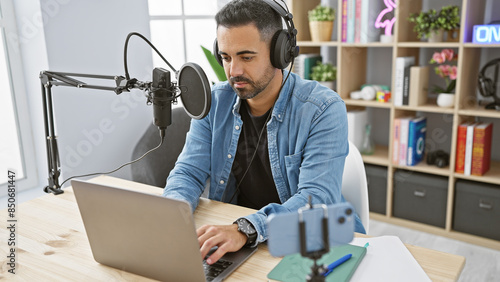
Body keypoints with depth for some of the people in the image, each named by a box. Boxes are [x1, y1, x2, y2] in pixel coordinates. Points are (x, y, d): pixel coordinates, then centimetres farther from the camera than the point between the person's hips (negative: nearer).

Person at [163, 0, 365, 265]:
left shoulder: (324, 109, -14)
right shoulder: (214, 102, 1)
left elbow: (318, 197, -24)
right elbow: (189, 172, 0)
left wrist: (246, 228, -39)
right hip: (231, 237, 3)